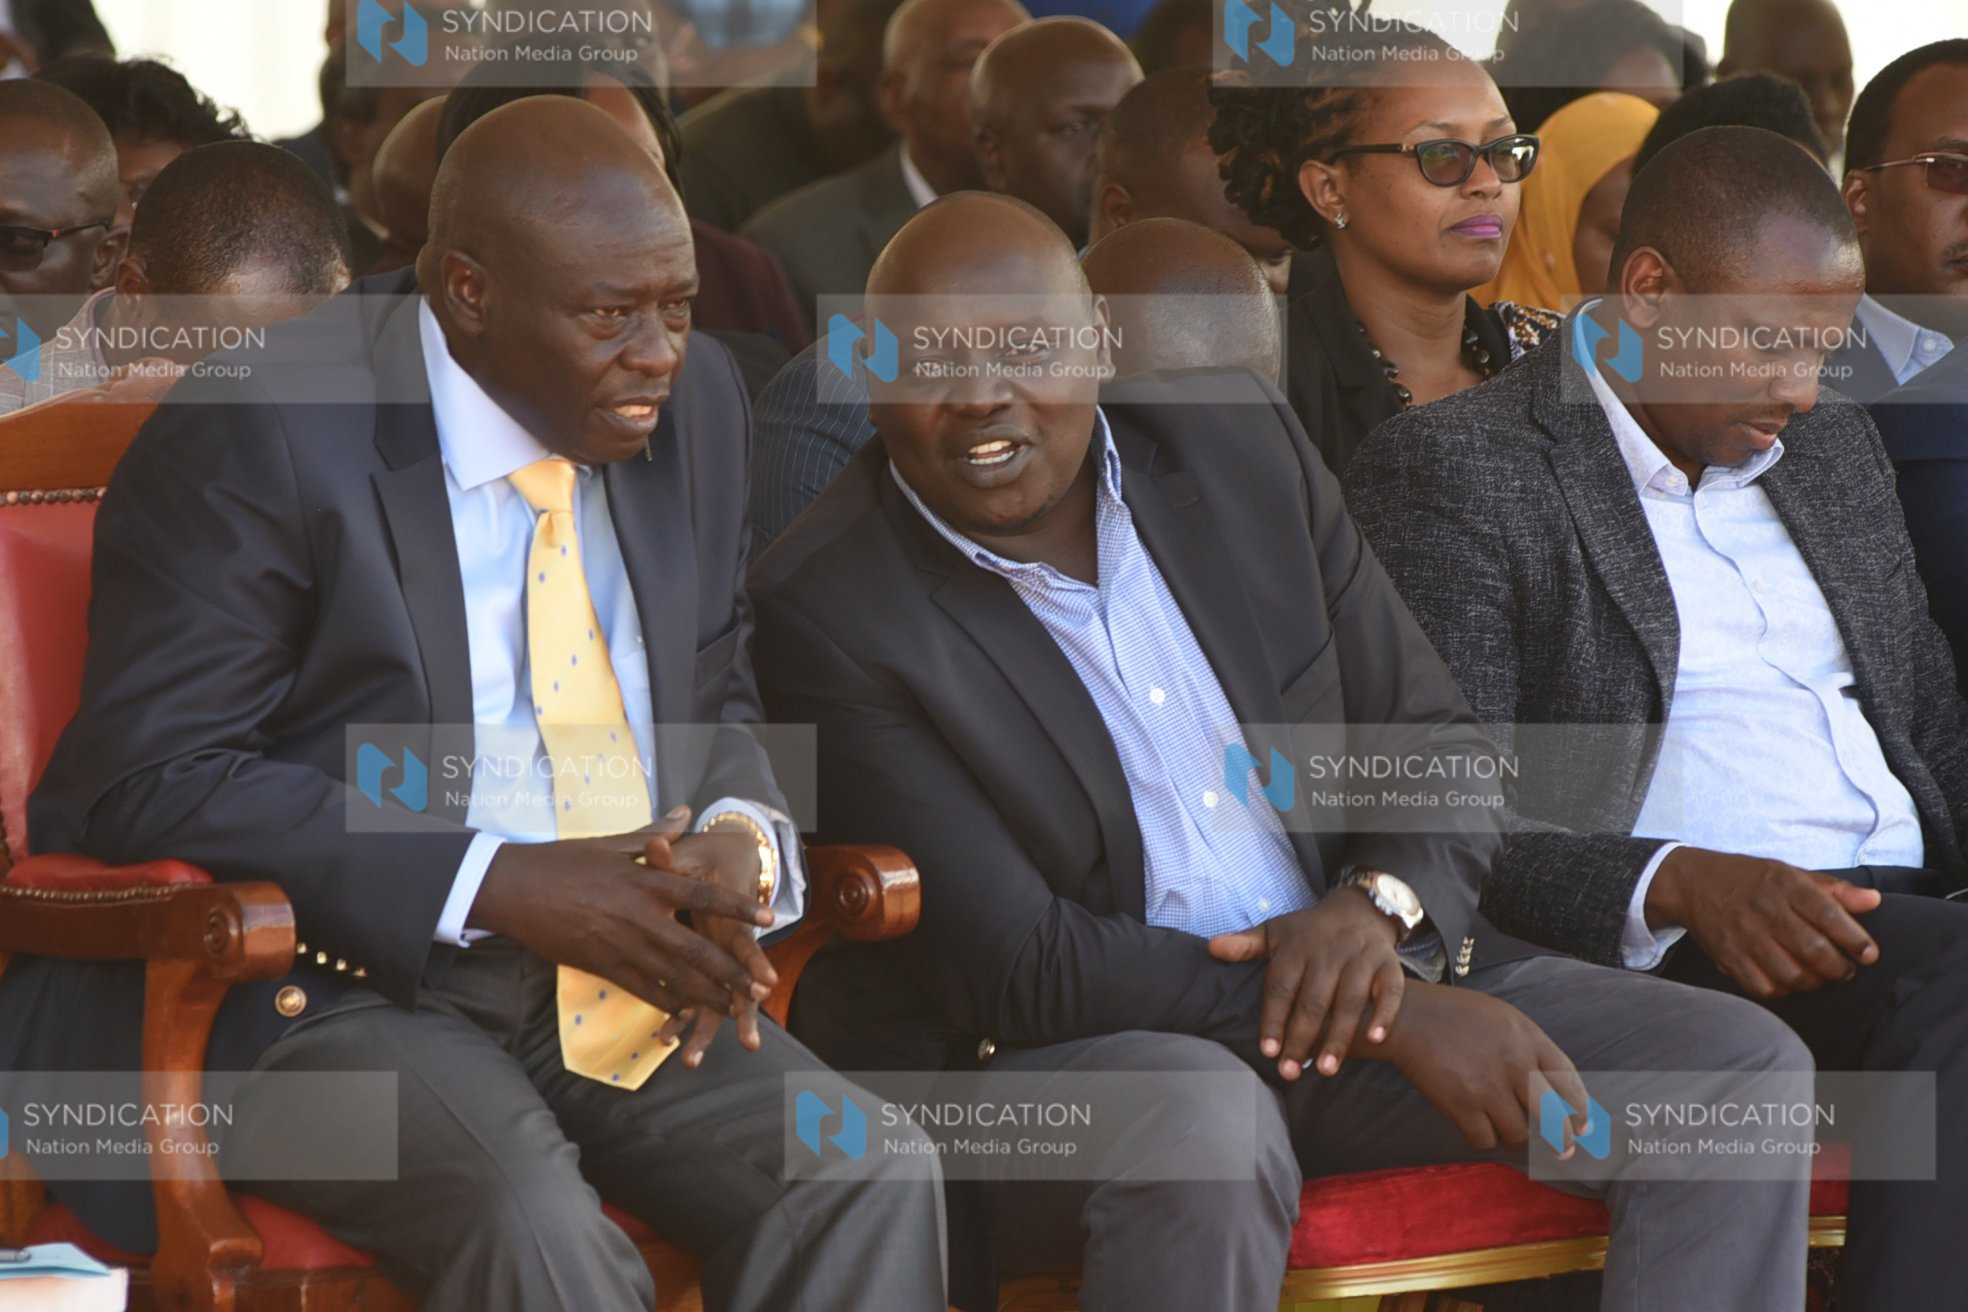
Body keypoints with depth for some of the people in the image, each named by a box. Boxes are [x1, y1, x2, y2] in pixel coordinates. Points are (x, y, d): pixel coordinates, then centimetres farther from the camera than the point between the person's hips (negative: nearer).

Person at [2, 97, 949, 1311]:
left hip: (627, 976, 6)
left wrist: (741, 840, -6)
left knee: (873, 1179, -20)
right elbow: (148, 779, -15)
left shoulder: (697, 404, 8)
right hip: (326, 985, -6)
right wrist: (500, 887, -21)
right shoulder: (263, 436, -11)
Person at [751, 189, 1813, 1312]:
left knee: (1743, 1067, -9)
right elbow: (1016, 971, -17)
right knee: (1202, 1128, -40)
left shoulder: (1238, 445, 5)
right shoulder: (826, 610, -12)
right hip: (1048, 1052, -6)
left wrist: (1378, 904, -14)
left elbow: (1437, 740, 11)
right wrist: (1395, 1021, -21)